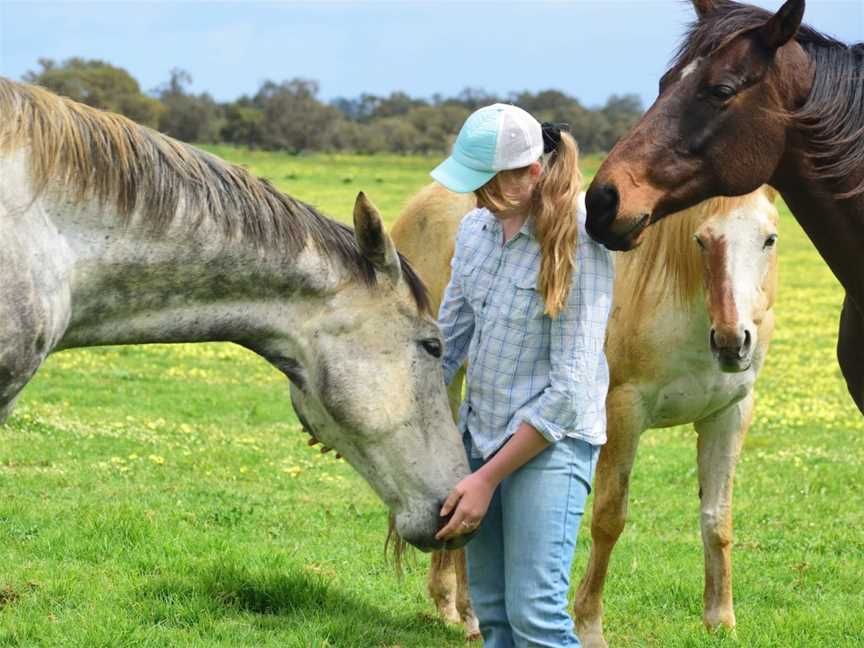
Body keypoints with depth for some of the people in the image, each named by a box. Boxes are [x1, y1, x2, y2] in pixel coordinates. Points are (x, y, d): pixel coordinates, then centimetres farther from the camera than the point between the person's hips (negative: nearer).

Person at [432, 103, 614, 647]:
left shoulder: (578, 246, -16)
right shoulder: (476, 228, 6)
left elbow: (570, 387, -17)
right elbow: (448, 338, 15)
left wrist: (489, 478, -17)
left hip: (552, 441, -7)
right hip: (480, 433, 7)